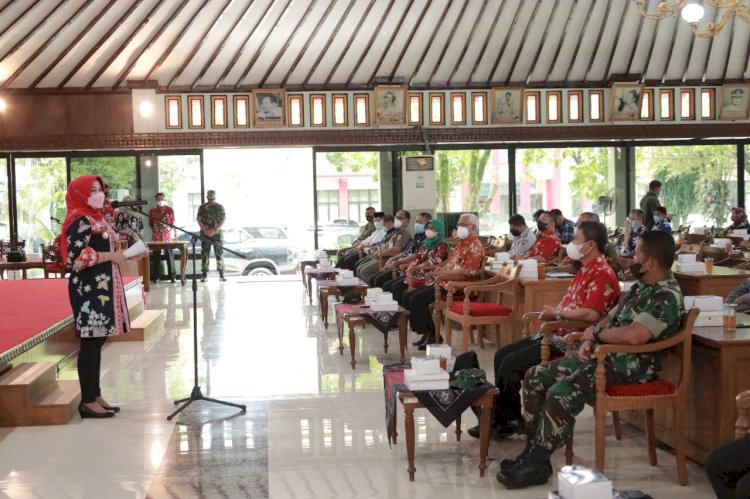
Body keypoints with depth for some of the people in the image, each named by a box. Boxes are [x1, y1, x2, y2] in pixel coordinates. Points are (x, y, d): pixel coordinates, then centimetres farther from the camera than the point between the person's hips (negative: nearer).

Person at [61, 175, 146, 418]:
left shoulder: (95, 217, 17)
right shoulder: (79, 220, -12)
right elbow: (75, 257, -21)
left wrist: (117, 253, 8)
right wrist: (110, 256, -16)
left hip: (101, 286, 10)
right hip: (89, 288, -9)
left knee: (97, 341, 11)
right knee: (90, 343, -6)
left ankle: (95, 395, 17)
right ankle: (87, 401, 0)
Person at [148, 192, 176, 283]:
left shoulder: (170, 210, 4)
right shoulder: (152, 211, 5)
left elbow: (172, 222, 10)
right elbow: (151, 223, 14)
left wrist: (168, 230, 4)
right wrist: (156, 230, 9)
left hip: (167, 236, 0)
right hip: (156, 236, 1)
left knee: (169, 255, -1)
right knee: (156, 256, 1)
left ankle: (172, 276, 4)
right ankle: (156, 276, 8)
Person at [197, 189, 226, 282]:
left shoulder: (220, 207, 5)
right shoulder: (202, 207, 8)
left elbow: (223, 220, -1)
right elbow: (199, 220, 3)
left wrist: (214, 230, -13)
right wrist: (205, 230, -12)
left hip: (217, 234, -1)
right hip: (205, 234, 1)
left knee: (219, 254, -2)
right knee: (204, 254, 0)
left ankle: (221, 275, 2)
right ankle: (204, 275, 4)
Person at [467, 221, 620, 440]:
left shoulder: (602, 274, -16)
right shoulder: (585, 269, 16)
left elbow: (591, 314, -27)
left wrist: (558, 312, -13)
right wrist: (552, 313, 1)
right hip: (558, 332, 11)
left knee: (511, 363, -15)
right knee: (502, 355, 7)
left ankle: (504, 420, 1)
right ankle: (507, 416, 7)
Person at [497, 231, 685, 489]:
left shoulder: (667, 296, -17)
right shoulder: (639, 288, 14)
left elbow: (634, 335, -31)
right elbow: (610, 318, 19)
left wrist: (596, 333, -13)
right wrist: (590, 341, -3)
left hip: (629, 368, -10)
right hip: (604, 356, 10)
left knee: (560, 394, -28)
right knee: (535, 377, 1)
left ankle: (537, 464, -13)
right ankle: (533, 450, 4)